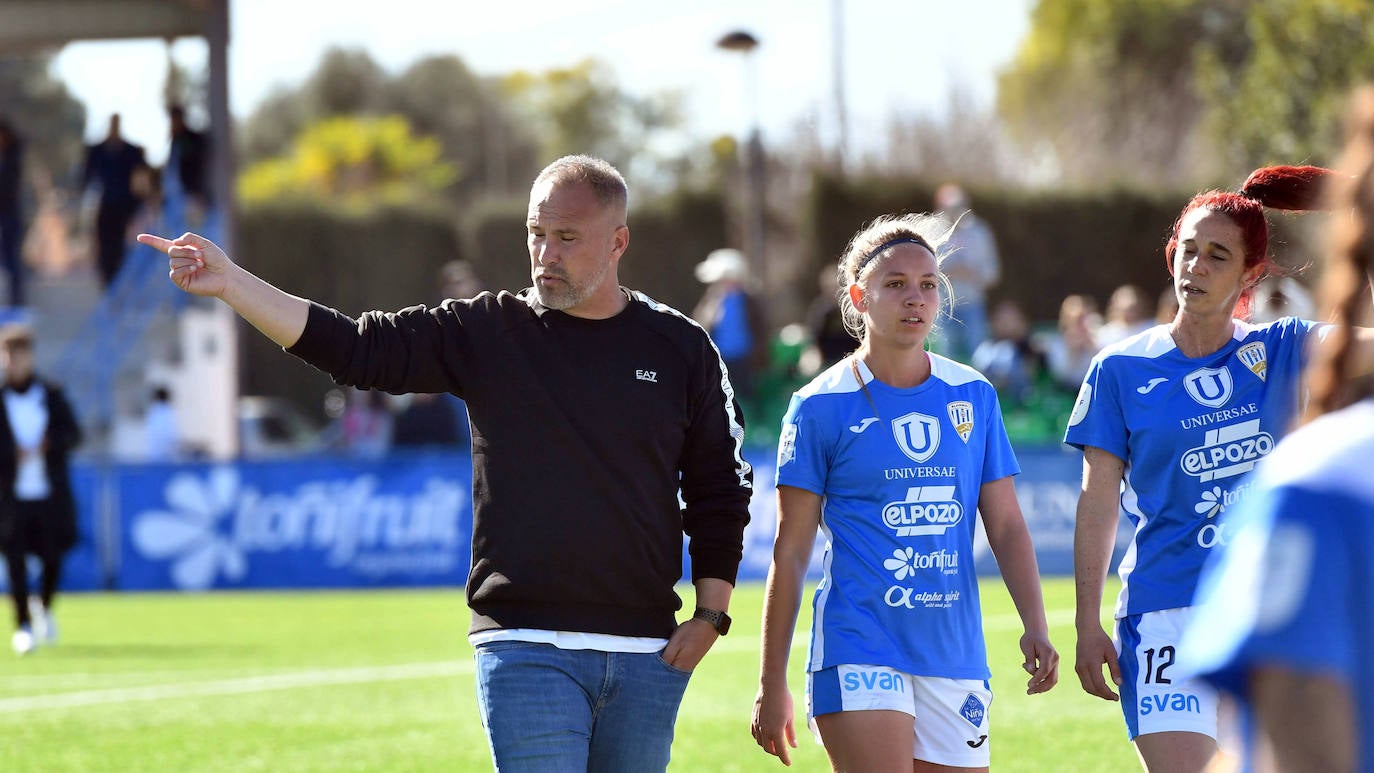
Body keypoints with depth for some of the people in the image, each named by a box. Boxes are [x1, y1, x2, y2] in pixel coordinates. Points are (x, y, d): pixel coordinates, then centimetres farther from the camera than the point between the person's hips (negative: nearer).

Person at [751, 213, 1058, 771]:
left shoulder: (973, 397, 10)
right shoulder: (821, 406, -1)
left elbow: (1006, 527, 11)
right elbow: (790, 551, 1)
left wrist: (1035, 626, -4)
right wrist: (771, 682, 0)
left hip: (955, 655, 4)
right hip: (858, 654, -4)